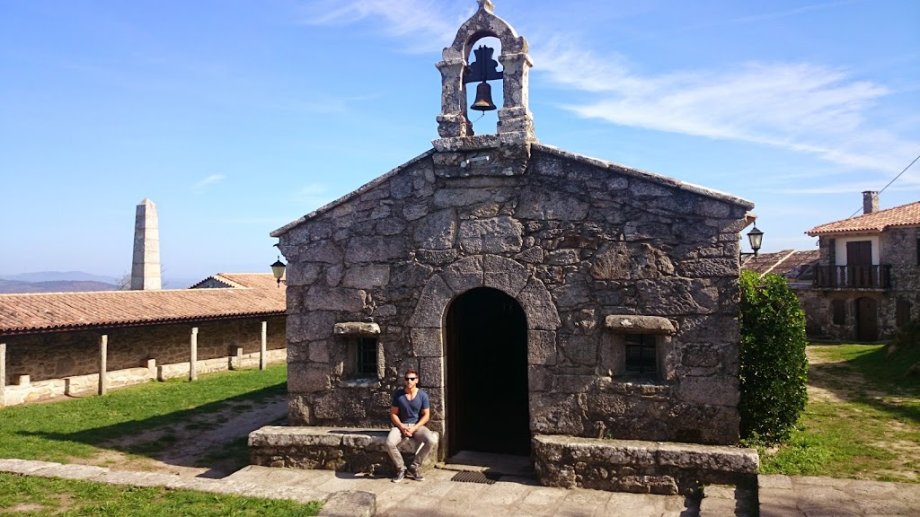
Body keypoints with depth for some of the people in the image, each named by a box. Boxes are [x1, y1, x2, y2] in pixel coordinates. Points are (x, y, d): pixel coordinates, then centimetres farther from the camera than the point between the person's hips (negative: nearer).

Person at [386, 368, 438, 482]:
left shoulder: (422, 395, -2)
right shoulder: (398, 394, -1)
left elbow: (426, 415, -2)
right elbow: (393, 414, 1)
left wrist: (414, 428, -15)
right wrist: (402, 427, -15)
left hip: (417, 426, 0)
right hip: (401, 426, 0)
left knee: (432, 440, -29)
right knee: (389, 443, -31)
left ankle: (414, 468, -11)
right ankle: (401, 469, -7)